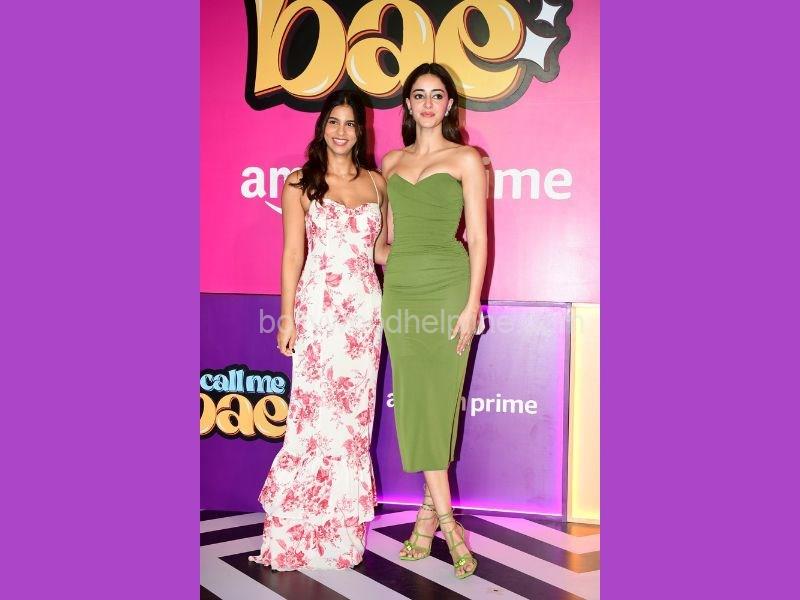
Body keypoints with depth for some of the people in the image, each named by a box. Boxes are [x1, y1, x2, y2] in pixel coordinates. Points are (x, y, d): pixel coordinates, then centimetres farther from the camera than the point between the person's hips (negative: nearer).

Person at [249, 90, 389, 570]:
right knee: (318, 411, -3)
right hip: (318, 306, -3)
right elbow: (293, 252, -1)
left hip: (366, 308, 3)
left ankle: (343, 525, 21)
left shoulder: (377, 182, 12)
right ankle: (300, 526, 12)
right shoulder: (300, 183, 3)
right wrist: (287, 315, -5)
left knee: (355, 413, 7)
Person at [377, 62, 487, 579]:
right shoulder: (392, 162, 15)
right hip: (400, 288, 4)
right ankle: (446, 517, 12)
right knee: (414, 399, 2)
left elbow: (478, 238, -3)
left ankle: (430, 509, 12)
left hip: (447, 286, -4)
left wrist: (472, 305, -10)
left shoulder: (465, 159, 2)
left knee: (439, 398, -2)